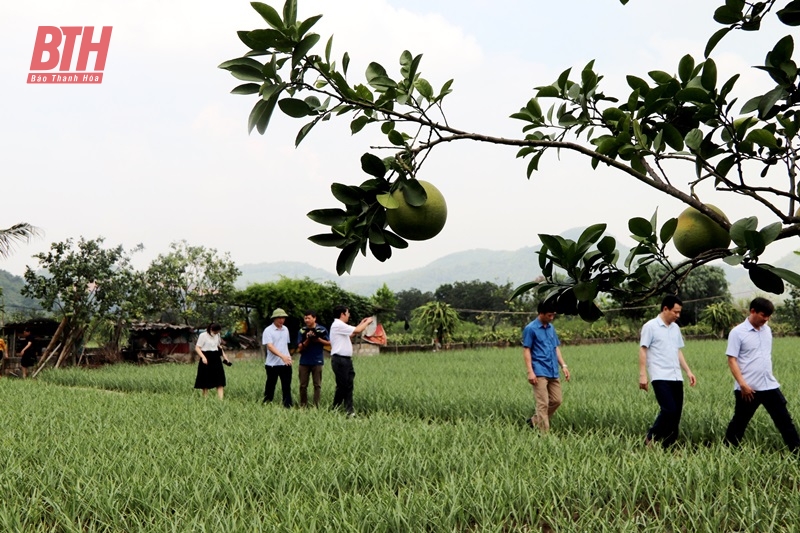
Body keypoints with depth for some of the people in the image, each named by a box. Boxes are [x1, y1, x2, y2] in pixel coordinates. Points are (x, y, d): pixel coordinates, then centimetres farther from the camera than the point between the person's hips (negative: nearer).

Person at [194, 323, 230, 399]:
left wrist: (224, 356, 18)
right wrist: (203, 357, -24)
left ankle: (221, 399, -7)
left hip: (216, 359, 5)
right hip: (207, 359, -5)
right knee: (205, 382, 3)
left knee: (220, 381, -4)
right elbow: (197, 348, -10)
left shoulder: (217, 335, 10)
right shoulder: (203, 335, -8)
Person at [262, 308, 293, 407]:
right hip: (272, 364, -4)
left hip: (286, 363, 5)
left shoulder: (285, 329, 11)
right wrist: (282, 356, -30)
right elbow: (269, 346, -19)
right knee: (270, 386, 5)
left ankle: (288, 405, 8)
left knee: (287, 386, 4)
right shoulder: (268, 330, -8)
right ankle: (266, 405, 16)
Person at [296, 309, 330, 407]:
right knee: (303, 385, 5)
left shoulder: (322, 329, -2)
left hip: (317, 361, -1)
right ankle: (303, 405, 13)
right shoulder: (302, 331, 1)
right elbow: (300, 347, -1)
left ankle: (316, 406, 7)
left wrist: (318, 339, -12)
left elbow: (328, 343, 3)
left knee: (317, 385, 2)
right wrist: (308, 340, -17)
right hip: (304, 362, 1)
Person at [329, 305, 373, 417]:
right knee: (342, 386, -4)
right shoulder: (338, 325, -14)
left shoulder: (340, 326, 18)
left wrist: (361, 324, 22)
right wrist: (367, 322, -1)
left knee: (348, 386, 7)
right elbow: (357, 331, -16)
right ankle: (334, 410, 4)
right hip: (339, 360, -10)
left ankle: (349, 411, 9)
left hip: (346, 360, 10)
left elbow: (351, 333, 23)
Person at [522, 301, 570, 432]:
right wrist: (530, 372, -17)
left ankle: (534, 421, 23)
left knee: (556, 400, 9)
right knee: (543, 403, -8)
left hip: (553, 372, 7)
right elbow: (526, 351, -9)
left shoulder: (551, 328, 14)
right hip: (540, 373, -7)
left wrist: (563, 365, 11)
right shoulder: (530, 329, -7)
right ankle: (544, 433, -2)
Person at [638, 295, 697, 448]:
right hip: (660, 377, -7)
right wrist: (643, 375, -13)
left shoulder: (675, 328, 15)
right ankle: (651, 439, 1)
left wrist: (688, 371, 15)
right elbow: (643, 351, -7)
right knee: (669, 410, -16)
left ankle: (668, 446, 12)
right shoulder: (650, 326, -6)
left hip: (676, 378, 7)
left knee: (676, 413, 4)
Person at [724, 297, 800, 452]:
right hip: (748, 388, -5)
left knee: (784, 419, 6)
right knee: (739, 422, 5)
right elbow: (732, 360, -13)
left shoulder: (767, 330, 10)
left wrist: (769, 377, 17)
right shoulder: (737, 332, -10)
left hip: (770, 386, 5)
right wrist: (742, 384, -19)